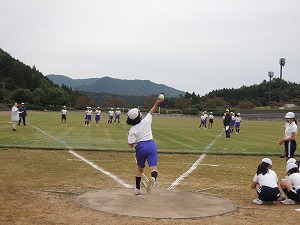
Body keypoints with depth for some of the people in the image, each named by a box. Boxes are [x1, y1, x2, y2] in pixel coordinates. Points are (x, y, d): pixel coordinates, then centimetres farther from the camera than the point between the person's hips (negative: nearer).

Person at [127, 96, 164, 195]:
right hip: (151, 145, 1)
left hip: (140, 147, -1)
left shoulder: (132, 130, -3)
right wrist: (157, 103, 24)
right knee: (153, 168, -8)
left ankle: (137, 189, 24)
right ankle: (153, 178, -43)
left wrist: (130, 143, 12)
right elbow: (151, 112, 20)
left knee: (140, 168, 20)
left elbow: (132, 145, -10)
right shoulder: (146, 121, 4)